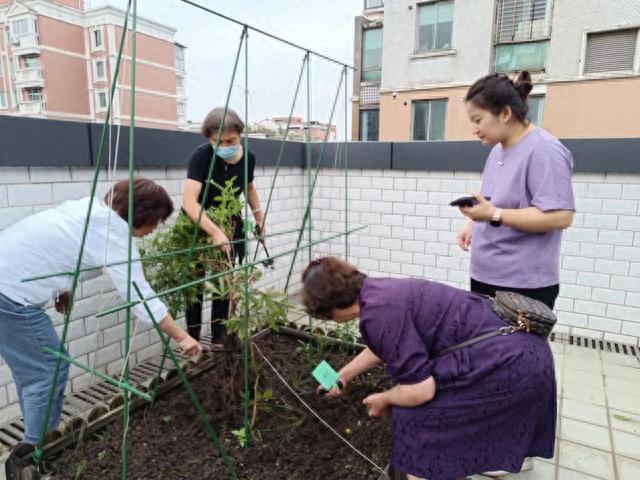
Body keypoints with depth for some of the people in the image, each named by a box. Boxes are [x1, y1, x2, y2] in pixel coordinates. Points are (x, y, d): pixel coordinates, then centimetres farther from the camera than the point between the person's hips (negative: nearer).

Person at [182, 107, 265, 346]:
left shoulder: (248, 158, -9)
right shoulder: (201, 156, -24)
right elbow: (189, 202, -37)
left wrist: (258, 214, 3)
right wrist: (215, 232, -49)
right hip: (197, 227, -4)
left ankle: (219, 339, 21)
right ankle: (193, 341, 15)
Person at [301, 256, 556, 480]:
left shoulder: (378, 311, -23)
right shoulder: (378, 291, 7)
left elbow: (420, 390, -21)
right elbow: (381, 349, 27)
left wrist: (384, 400, 1)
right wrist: (343, 376, 39)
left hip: (512, 364, -10)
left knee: (415, 415, -5)